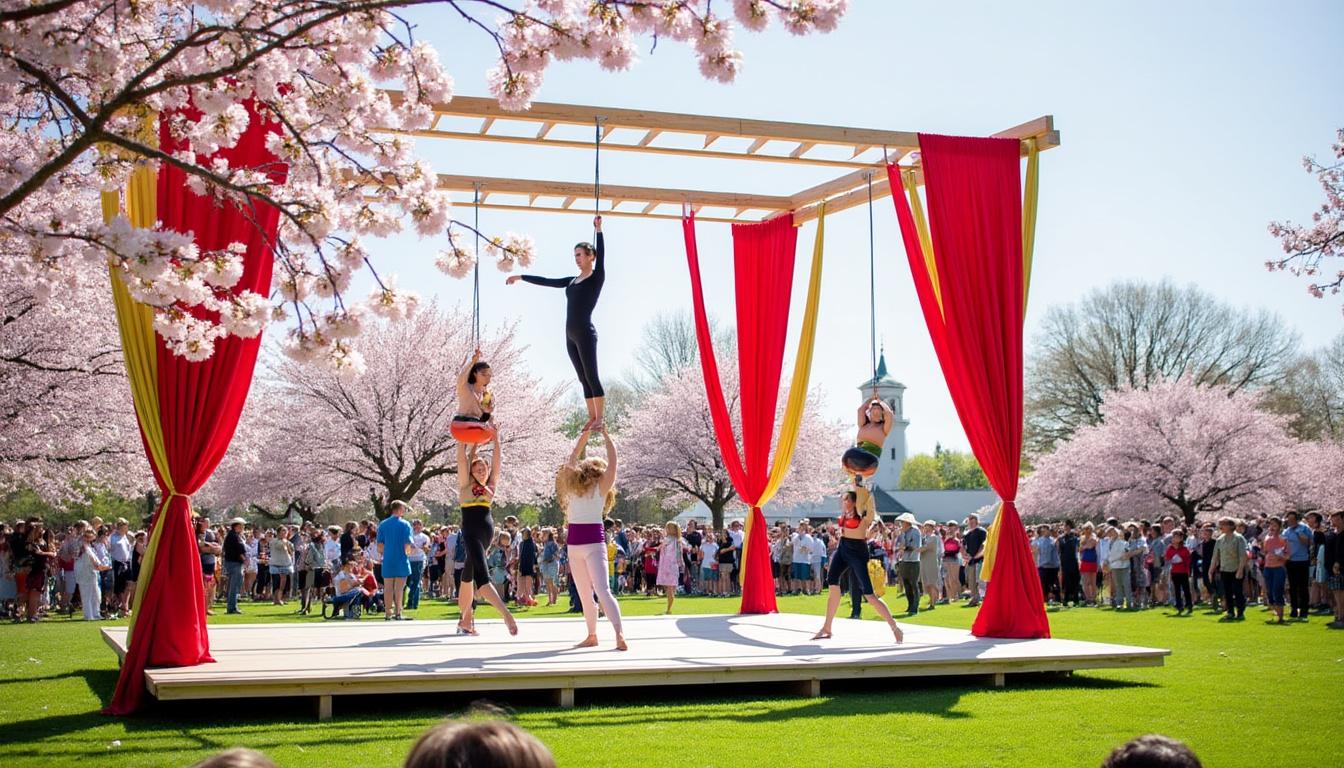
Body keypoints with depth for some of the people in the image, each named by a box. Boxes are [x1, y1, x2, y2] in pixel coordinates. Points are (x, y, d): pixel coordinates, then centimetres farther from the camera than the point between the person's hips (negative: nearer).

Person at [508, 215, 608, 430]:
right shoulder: (572, 281, 18)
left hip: (585, 334, -8)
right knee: (584, 379, 8)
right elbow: (546, 281, 23)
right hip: (571, 335, 8)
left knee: (592, 376, -7)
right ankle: (592, 418, 10)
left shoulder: (597, 278, -2)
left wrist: (598, 230, -25)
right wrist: (521, 277, 25)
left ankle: (599, 419, -5)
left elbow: (601, 255, -16)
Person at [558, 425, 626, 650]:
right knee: (584, 595, 3)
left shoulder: (601, 487, 5)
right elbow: (574, 455, 19)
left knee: (602, 591, -8)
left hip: (594, 542, -4)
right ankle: (592, 636, 6)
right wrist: (585, 433, 22)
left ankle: (619, 635, -11)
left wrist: (605, 434, 16)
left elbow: (612, 460, 7)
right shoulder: (574, 486, 13)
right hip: (574, 544, 4)